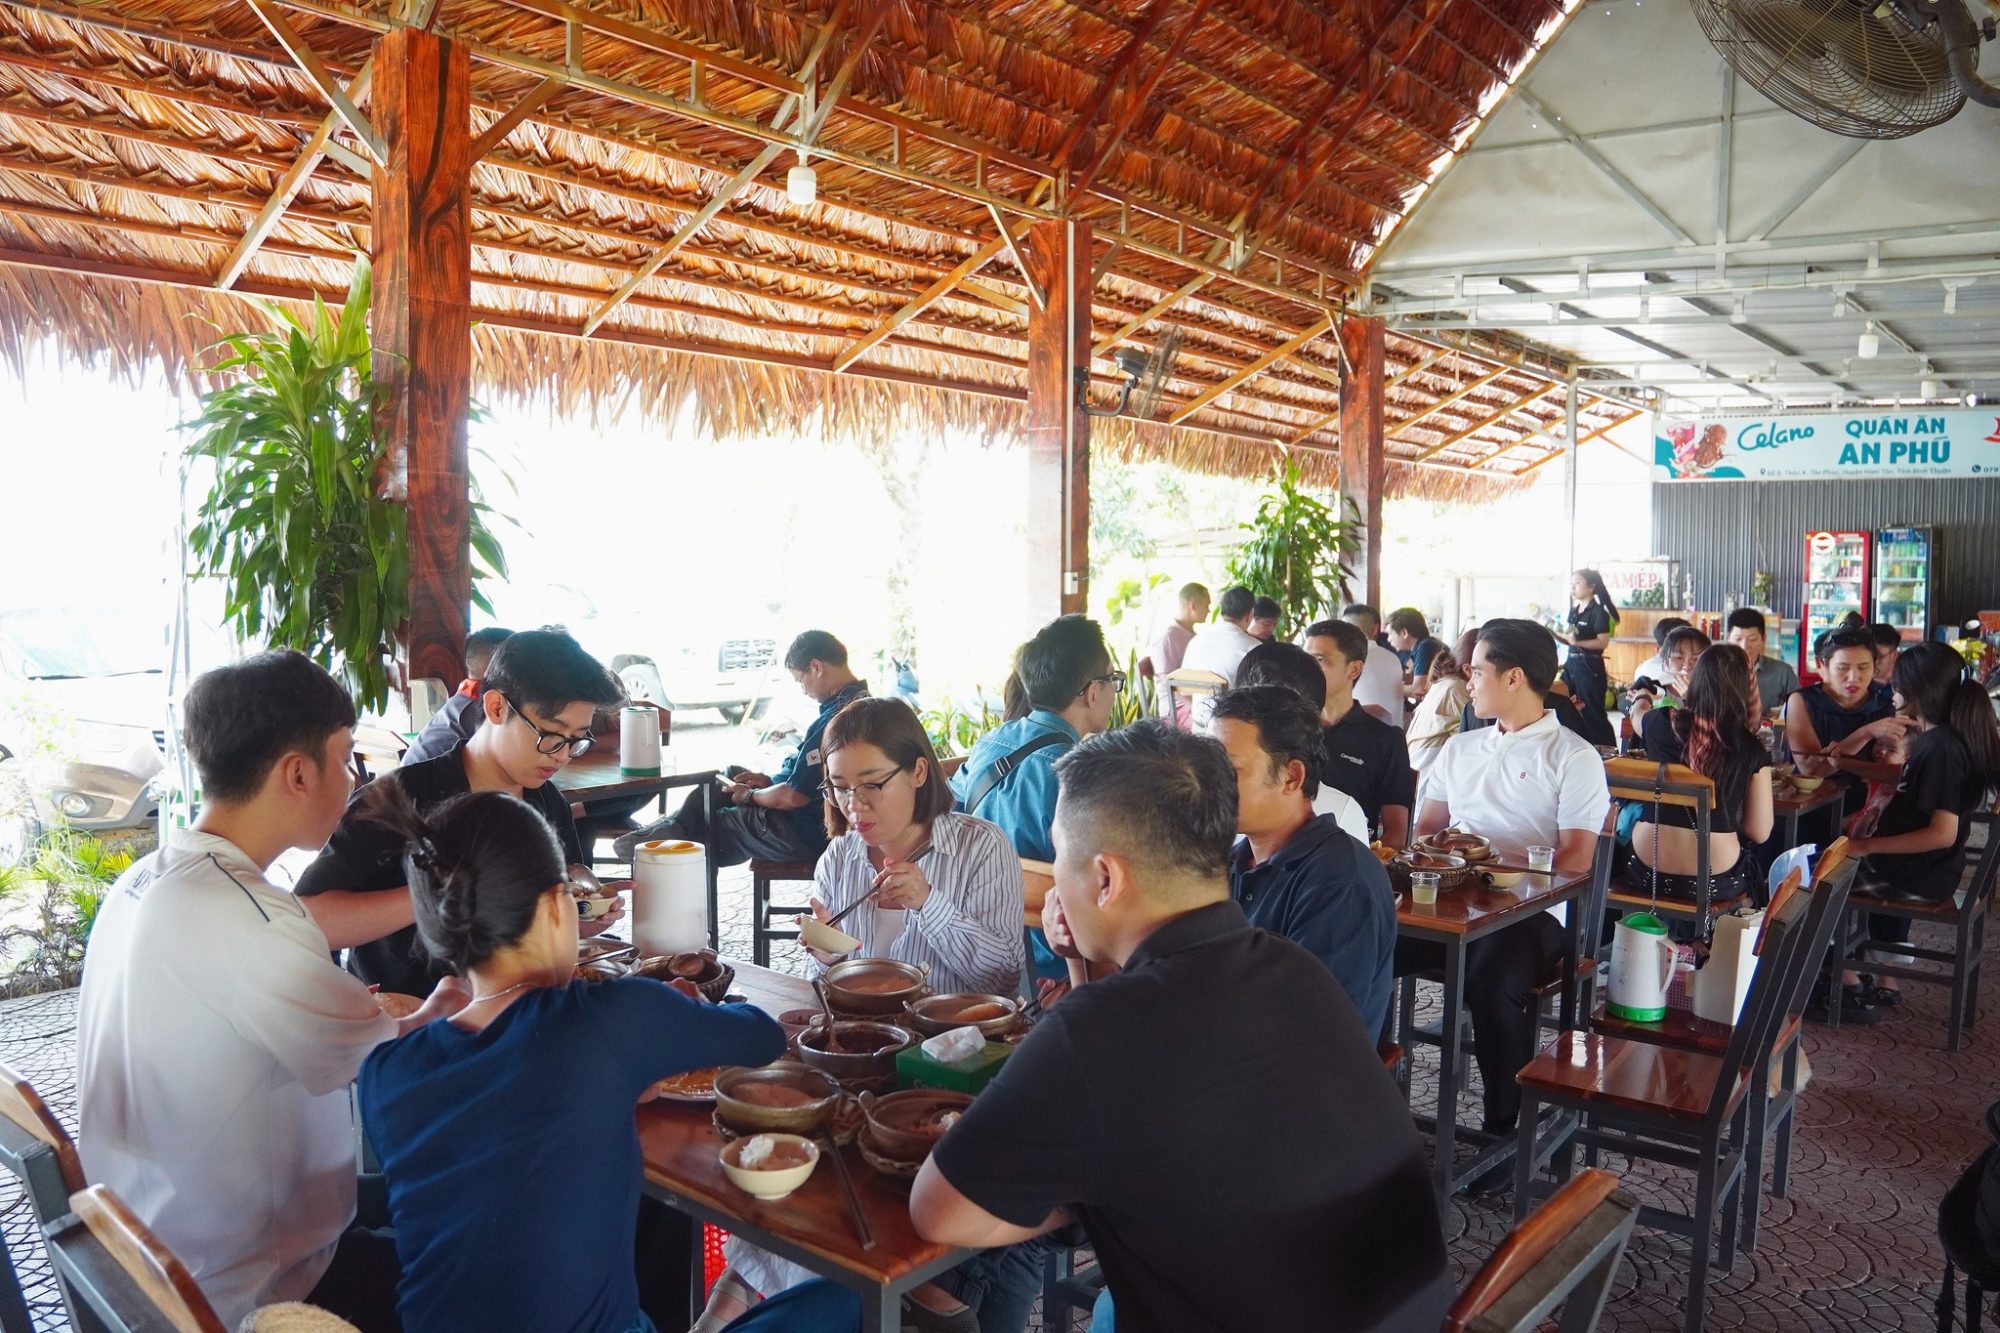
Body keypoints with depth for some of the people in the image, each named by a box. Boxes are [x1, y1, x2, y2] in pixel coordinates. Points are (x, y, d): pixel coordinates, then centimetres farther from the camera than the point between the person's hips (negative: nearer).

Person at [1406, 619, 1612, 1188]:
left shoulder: (1574, 756, 4)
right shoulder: (1460, 747, 24)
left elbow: (1575, 860, -5)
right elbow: (1425, 829, 23)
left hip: (1529, 911, -5)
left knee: (1491, 985, -36)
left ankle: (1503, 1130, -13)